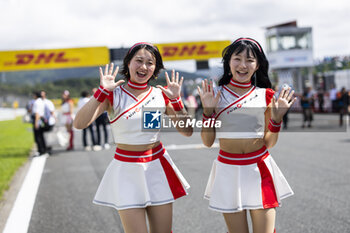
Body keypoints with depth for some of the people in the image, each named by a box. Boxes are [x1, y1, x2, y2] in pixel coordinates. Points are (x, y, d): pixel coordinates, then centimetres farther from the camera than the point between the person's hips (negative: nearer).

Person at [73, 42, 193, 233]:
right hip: (127, 170, -3)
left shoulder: (160, 95, 3)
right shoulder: (113, 95, -5)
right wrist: (102, 91, -21)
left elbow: (187, 131, 2)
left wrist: (175, 100, -8)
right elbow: (79, 124, -18)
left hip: (157, 169, 3)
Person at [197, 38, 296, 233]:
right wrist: (208, 110, -10)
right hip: (229, 171, 0)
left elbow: (269, 143, 5)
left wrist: (276, 117, -9)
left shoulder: (265, 96, 3)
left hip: (260, 170, 1)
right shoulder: (216, 94, 1)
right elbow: (208, 142, 1)